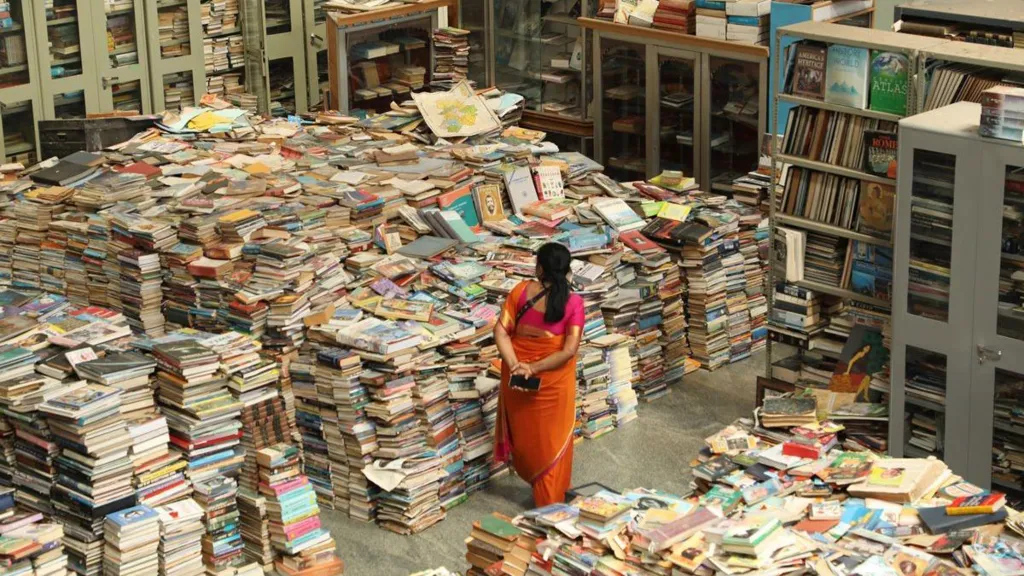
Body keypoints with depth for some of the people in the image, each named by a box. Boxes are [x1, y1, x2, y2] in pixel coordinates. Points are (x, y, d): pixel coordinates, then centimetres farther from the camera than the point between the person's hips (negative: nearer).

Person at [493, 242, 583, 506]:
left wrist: (515, 365, -18)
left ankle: (536, 481, 42)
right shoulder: (573, 302, -17)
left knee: (525, 433, 23)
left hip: (517, 376, 2)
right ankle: (550, 499, 27)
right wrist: (535, 369, -17)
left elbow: (501, 332, -15)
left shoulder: (521, 290, -11)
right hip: (554, 381, -2)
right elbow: (569, 350, -21)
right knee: (553, 439, 17)